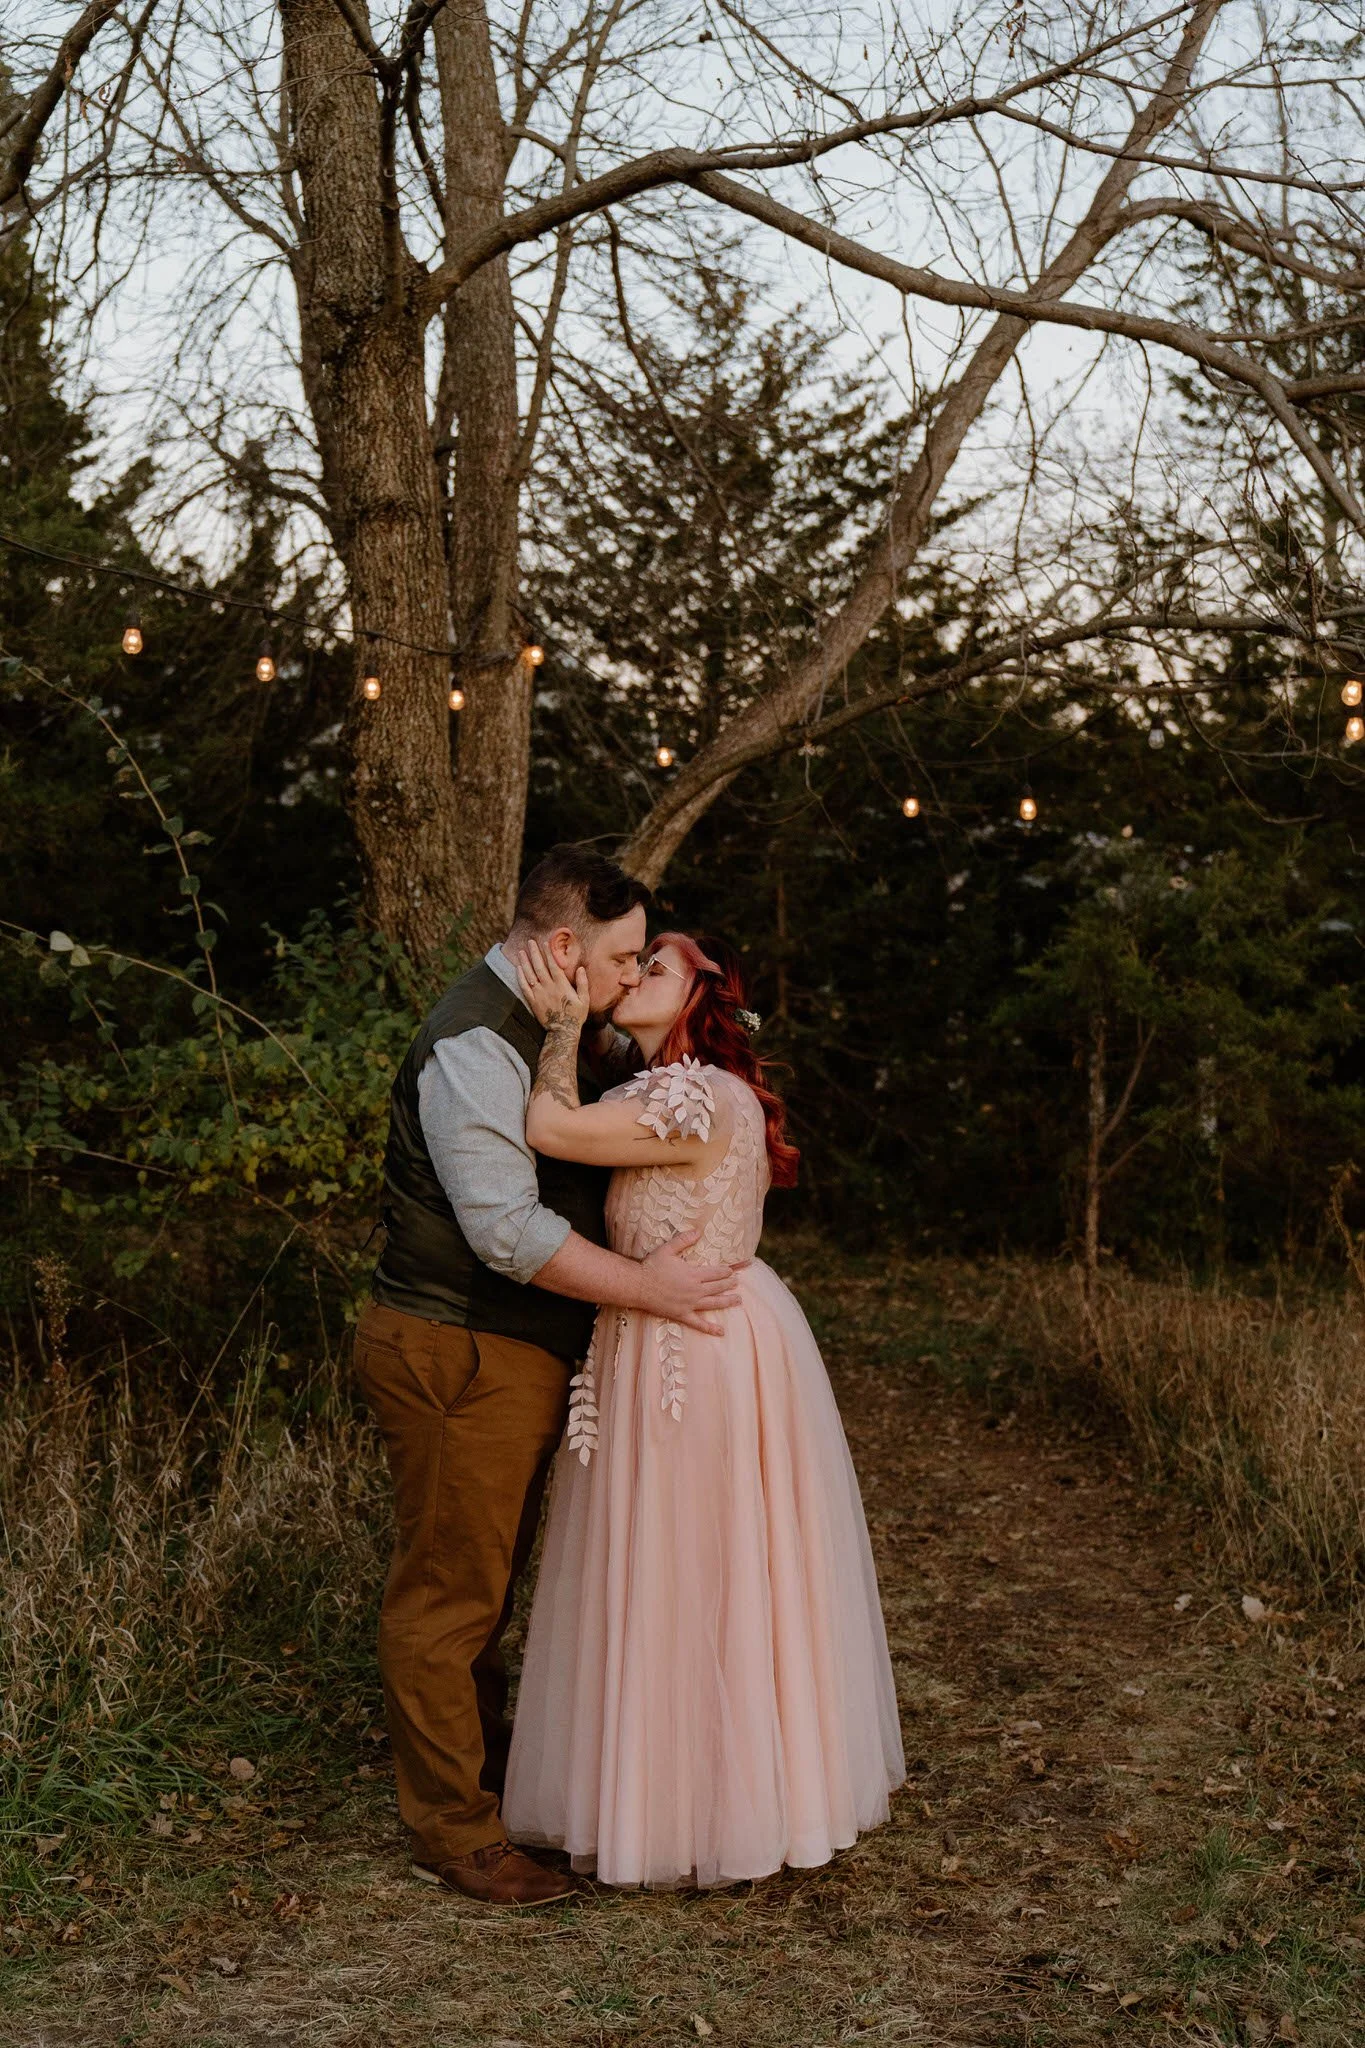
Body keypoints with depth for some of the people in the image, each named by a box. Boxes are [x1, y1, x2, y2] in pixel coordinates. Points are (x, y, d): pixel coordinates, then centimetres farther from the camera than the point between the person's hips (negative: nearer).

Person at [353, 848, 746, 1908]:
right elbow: (508, 1229, -28)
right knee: (449, 1591, 2)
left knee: (487, 1578, 23)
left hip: (516, 1354, 10)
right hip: (457, 1356, -10)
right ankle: (450, 1829, 14)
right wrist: (647, 1286, -21)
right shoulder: (473, 1047, -22)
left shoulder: (543, 1030, 11)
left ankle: (490, 1766, 39)